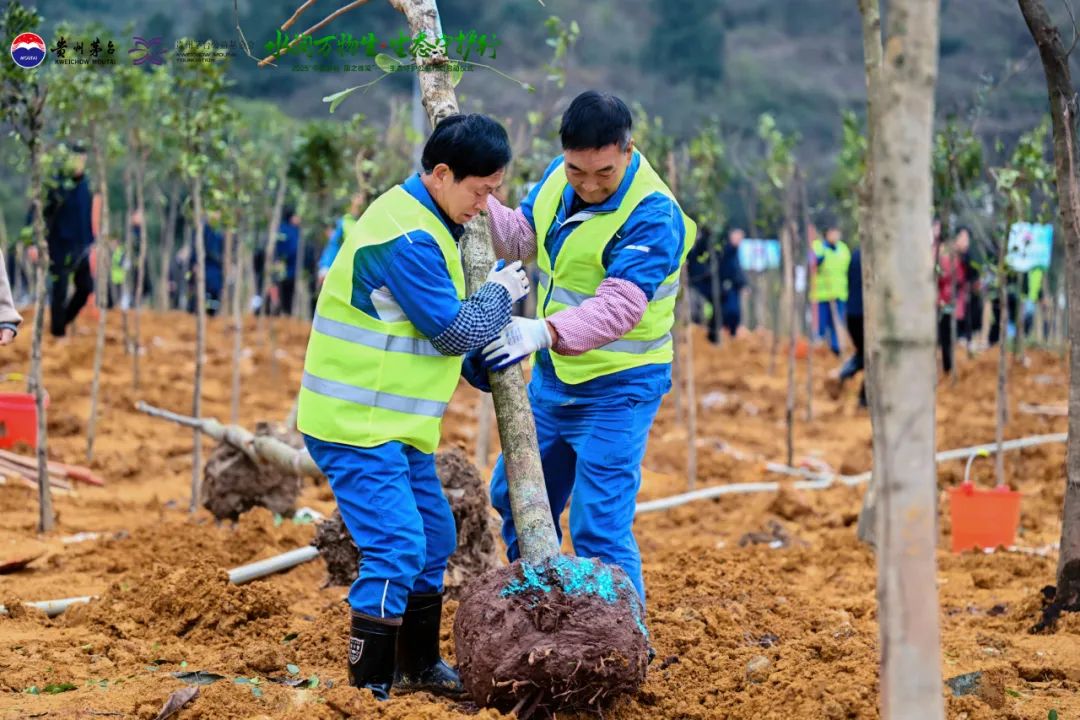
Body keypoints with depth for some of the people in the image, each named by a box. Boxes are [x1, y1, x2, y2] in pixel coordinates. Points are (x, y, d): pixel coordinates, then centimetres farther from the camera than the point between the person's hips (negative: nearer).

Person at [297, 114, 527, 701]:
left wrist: (482, 369, 15)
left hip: (393, 424, 11)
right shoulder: (408, 239, -22)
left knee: (433, 540, 18)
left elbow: (438, 326, 23)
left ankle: (418, 666, 32)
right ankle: (367, 689, -8)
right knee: (396, 549, -14)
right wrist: (500, 294, -1)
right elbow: (454, 330, -17)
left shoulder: (420, 222, 13)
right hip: (357, 427, -11)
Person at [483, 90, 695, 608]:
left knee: (599, 529, -11)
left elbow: (618, 308, -35)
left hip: (616, 390, -8)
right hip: (552, 377, 8)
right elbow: (521, 236, 10)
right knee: (515, 499, 19)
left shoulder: (653, 216, -26)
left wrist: (546, 331, -49)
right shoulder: (558, 177, -2)